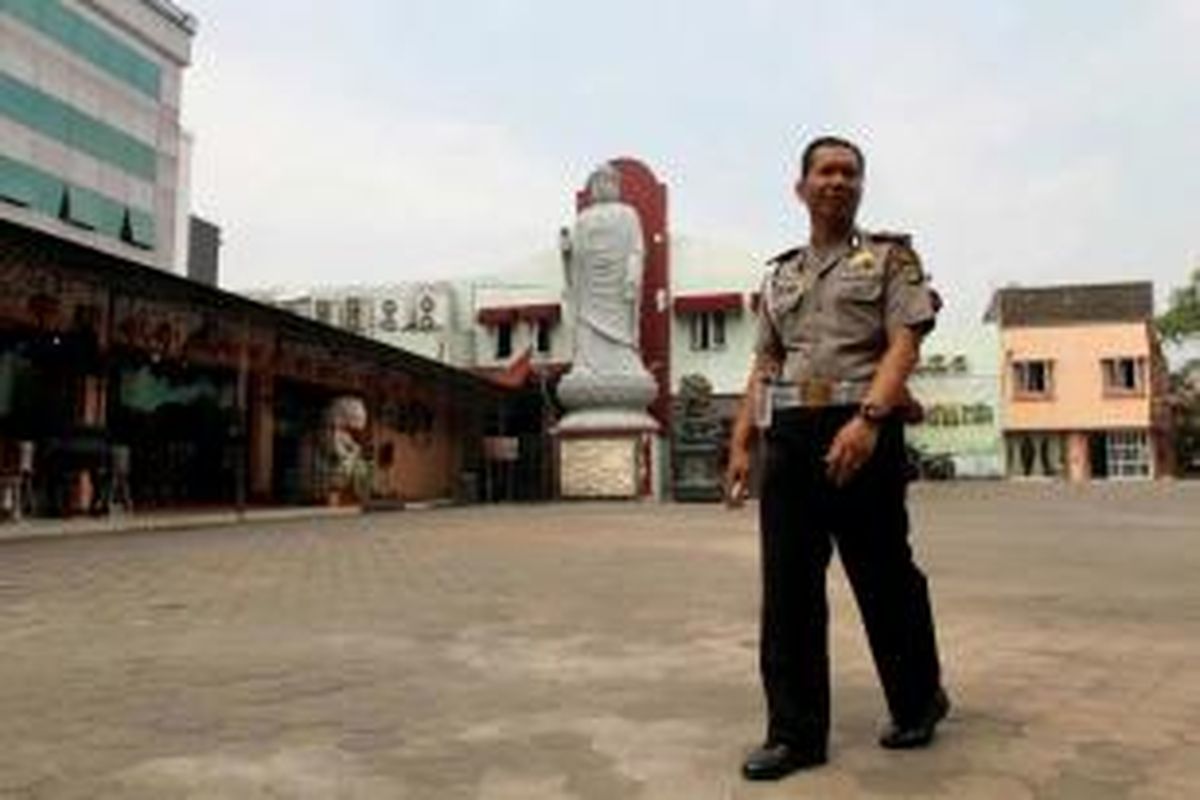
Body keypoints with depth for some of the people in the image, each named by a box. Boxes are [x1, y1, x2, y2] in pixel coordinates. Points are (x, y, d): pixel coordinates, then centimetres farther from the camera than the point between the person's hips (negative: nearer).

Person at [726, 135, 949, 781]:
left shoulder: (889, 256, 7)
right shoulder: (779, 275, 20)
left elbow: (905, 344, -7)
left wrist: (868, 418, -23)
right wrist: (740, 445, 9)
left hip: (859, 429, -4)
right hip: (788, 434, 4)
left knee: (884, 577, 6)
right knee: (787, 587, 1)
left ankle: (918, 703, 29)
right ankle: (795, 732, 9)